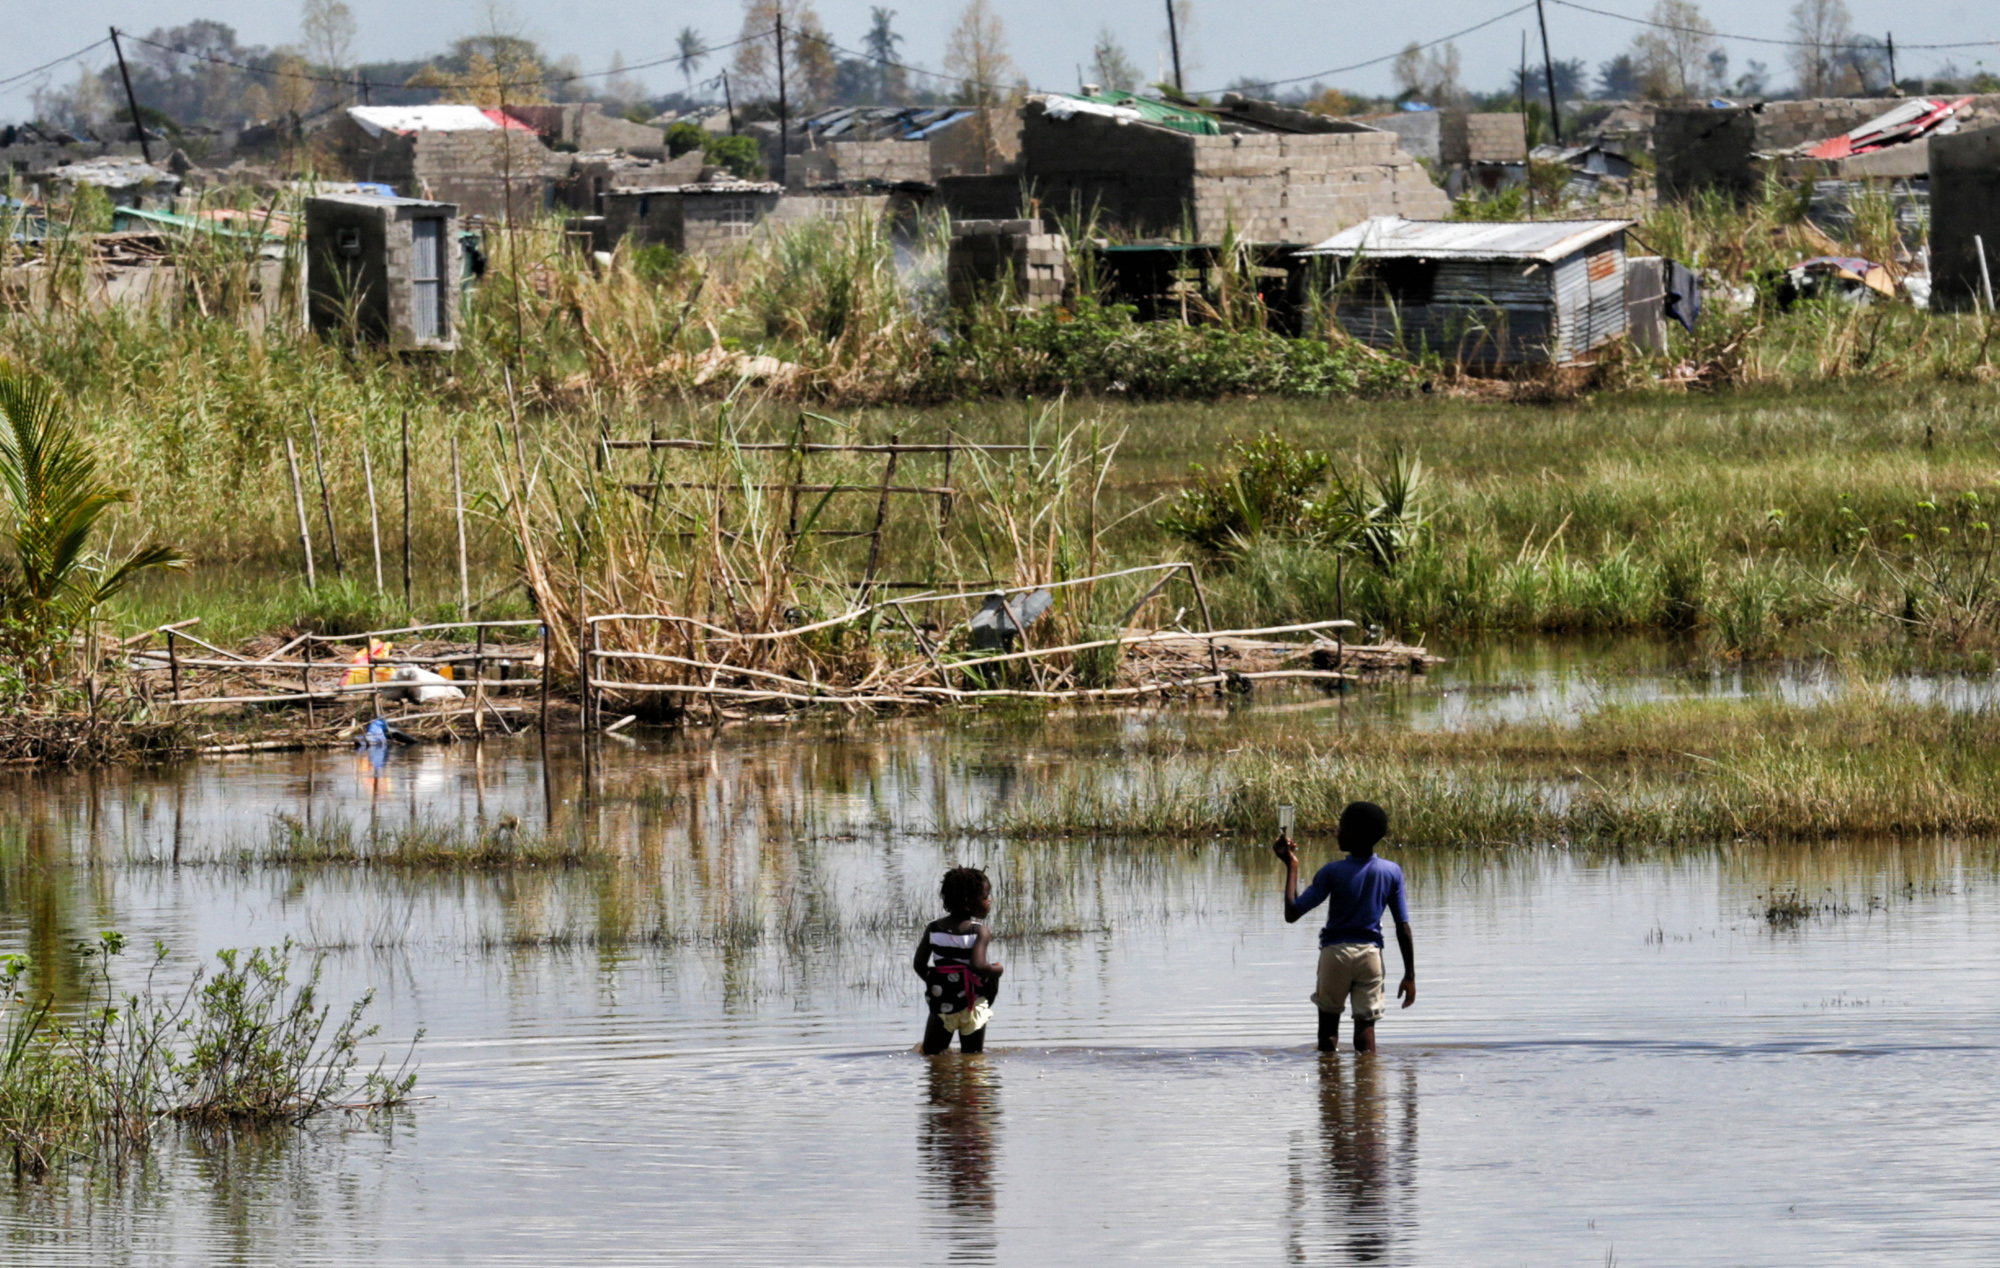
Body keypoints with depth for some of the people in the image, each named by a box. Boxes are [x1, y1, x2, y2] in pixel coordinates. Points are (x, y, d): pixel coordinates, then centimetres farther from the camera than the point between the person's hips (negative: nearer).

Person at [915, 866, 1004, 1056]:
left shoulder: (934, 928, 2)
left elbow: (919, 965, 2)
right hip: (970, 1003, -3)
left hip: (939, 1003, 3)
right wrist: (997, 970, -7)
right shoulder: (980, 932, -13)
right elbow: (977, 965, -26)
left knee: (931, 1053, 14)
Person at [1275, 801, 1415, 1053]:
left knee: (1328, 1018, 14)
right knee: (1365, 1023, 5)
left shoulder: (1332, 872, -12)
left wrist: (1291, 868, -2)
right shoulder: (1391, 872, -4)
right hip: (1371, 954, 2)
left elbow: (1292, 914, -10)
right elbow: (1403, 928, -2)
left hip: (1335, 950, -2)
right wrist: (1410, 976, 4)